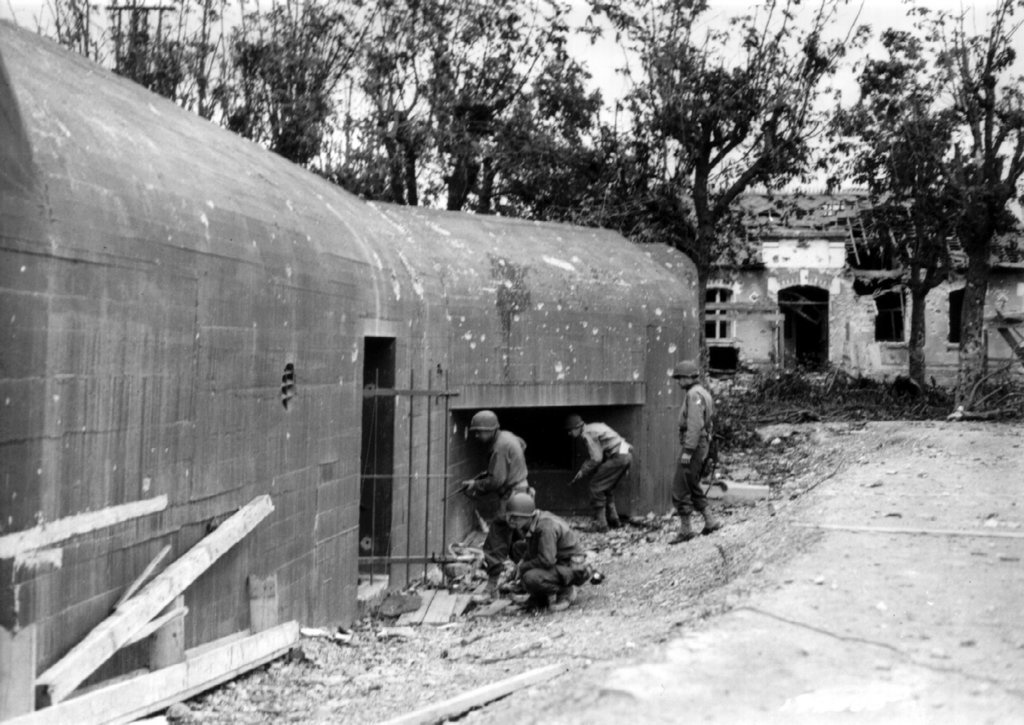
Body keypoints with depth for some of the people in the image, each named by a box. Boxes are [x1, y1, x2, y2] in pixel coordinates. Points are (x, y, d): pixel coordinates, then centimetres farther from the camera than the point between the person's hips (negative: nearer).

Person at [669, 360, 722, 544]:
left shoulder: (694, 394, -16)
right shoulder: (703, 393, 16)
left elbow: (695, 425, -24)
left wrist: (688, 451, -25)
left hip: (693, 446, -10)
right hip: (702, 445, 10)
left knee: (680, 489, -6)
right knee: (692, 487, 17)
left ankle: (685, 530, -2)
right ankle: (710, 521, 16)